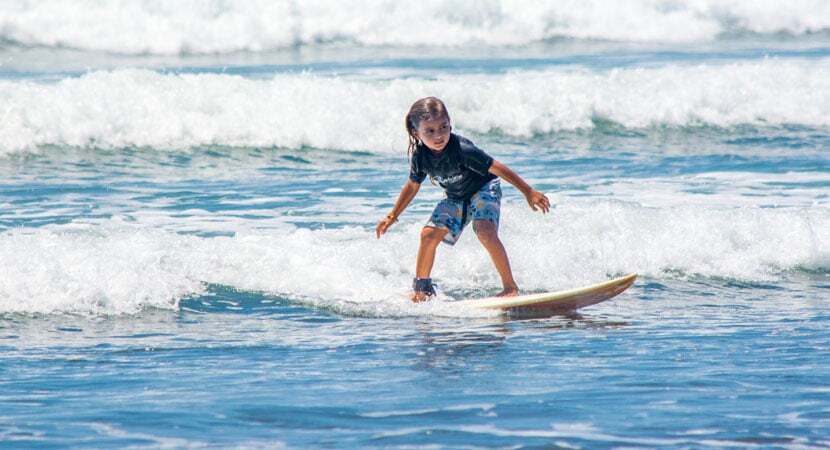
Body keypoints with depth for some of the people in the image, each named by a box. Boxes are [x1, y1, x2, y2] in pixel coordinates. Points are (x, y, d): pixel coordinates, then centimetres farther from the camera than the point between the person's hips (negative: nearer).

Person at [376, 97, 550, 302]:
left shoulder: (462, 149, -33)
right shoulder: (419, 156, -16)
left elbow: (496, 168, -27)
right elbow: (412, 186, 4)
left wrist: (529, 192, -26)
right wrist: (392, 216, 11)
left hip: (484, 189, -5)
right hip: (455, 198, 5)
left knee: (486, 233, -29)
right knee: (429, 234, -7)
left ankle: (510, 287, -21)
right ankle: (421, 288, 13)